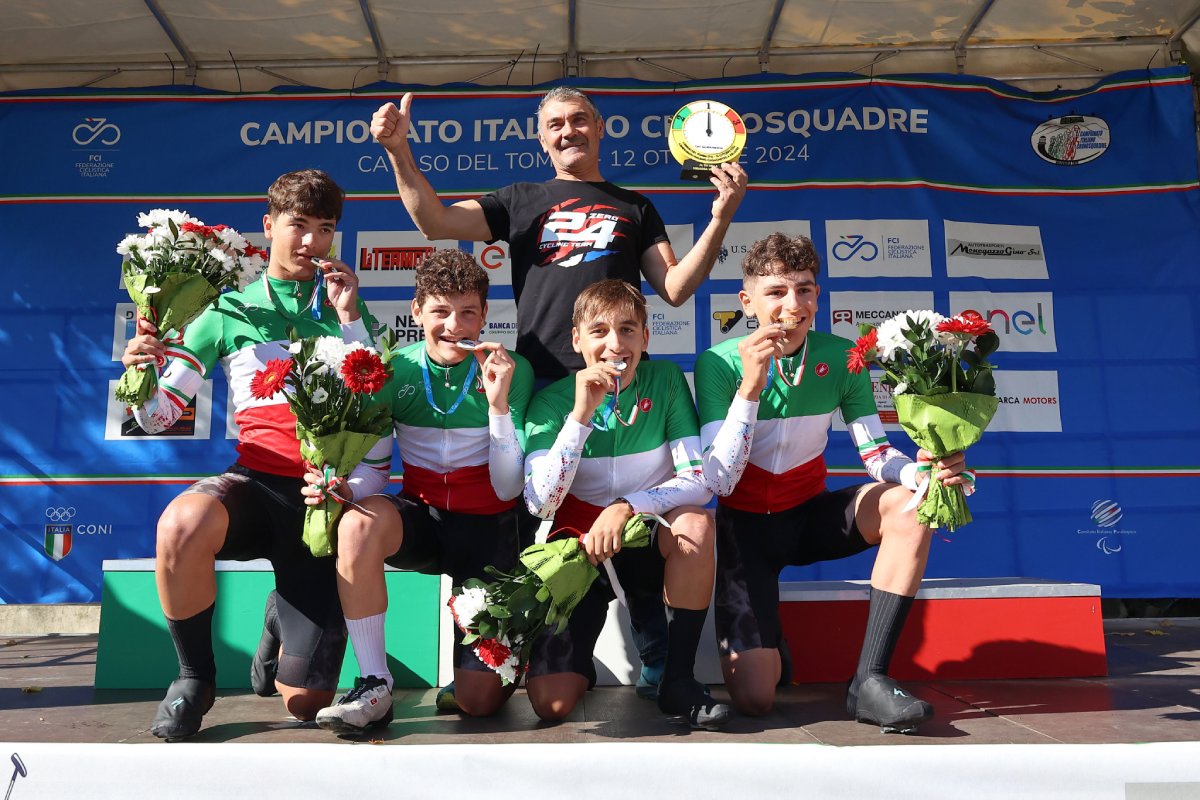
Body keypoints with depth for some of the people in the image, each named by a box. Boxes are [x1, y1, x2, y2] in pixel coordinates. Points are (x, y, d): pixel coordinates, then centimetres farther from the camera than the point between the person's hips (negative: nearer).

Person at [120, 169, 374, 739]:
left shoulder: (345, 304, 12)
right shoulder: (230, 312, 10)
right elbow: (160, 415, 9)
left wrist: (348, 320, -5)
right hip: (256, 482, 0)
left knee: (305, 703, -6)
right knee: (182, 523, -39)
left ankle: (282, 616, 31)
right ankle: (195, 675, -9)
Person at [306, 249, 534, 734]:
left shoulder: (511, 371, -8)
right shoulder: (396, 370, -3)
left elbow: (508, 488, -12)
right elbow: (373, 468, 1)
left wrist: (499, 403, -24)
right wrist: (344, 489, -22)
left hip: (487, 526, -1)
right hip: (420, 519, 2)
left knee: (480, 701, -11)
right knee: (359, 522, -36)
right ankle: (374, 687, -21)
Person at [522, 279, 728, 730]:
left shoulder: (665, 382, -9)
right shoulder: (552, 401, -10)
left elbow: (698, 482, -14)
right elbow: (539, 503, -21)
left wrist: (627, 507, -28)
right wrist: (582, 414, -29)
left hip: (647, 545, 1)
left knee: (694, 523, -34)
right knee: (551, 704, -16)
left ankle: (679, 681, -18)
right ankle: (579, 667, 23)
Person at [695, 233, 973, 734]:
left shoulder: (840, 358, -8)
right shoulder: (719, 364, -18)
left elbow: (878, 456, -5)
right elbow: (719, 482, -24)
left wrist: (926, 470, -27)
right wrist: (750, 388, -34)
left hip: (810, 514, 4)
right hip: (746, 524, -3)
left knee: (909, 504, -27)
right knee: (753, 699, -17)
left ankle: (869, 680, -20)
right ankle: (759, 634, 21)